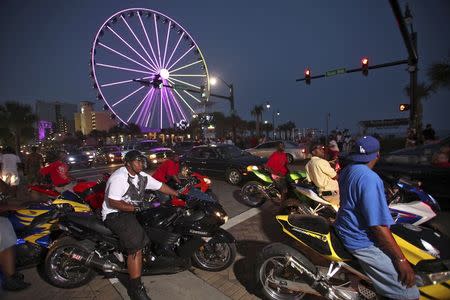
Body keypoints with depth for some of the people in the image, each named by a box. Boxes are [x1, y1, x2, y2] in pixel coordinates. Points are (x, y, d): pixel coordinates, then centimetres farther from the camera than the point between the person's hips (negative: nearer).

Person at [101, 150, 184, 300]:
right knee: (136, 245, -25)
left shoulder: (142, 177, 4)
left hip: (134, 210, 9)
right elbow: (113, 203, -25)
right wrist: (137, 207, -28)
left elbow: (160, 186, 9)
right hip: (115, 214, -9)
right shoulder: (119, 178, -20)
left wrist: (178, 195, 6)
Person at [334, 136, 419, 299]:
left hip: (344, 229, 10)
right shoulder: (370, 178, -26)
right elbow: (378, 226, -26)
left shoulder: (346, 170, 3)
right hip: (361, 242, -10)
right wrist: (401, 260, -15)